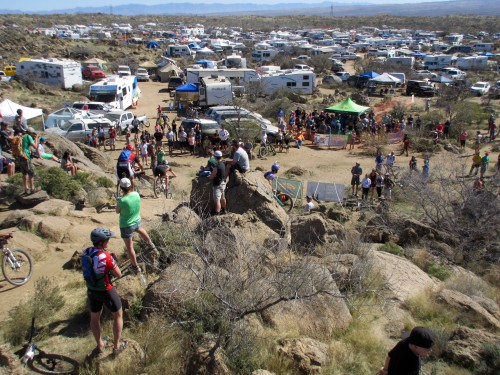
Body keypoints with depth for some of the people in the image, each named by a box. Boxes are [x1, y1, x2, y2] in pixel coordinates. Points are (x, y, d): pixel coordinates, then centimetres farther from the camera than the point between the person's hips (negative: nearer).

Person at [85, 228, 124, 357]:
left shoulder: (86, 252, -8)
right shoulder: (106, 256, -28)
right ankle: (116, 346, 25)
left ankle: (100, 345, 40)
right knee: (118, 315, 17)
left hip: (91, 290, 6)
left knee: (94, 318, 22)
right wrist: (114, 261, -5)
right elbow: (118, 275, -19)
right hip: (106, 291, -6)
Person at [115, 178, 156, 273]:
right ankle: (151, 244, 59)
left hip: (126, 226, -6)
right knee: (139, 229, 41)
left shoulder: (122, 200, -31)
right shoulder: (136, 194, -15)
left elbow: (117, 211, -11)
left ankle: (135, 267, 21)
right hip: (137, 221, 6)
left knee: (129, 247, 9)